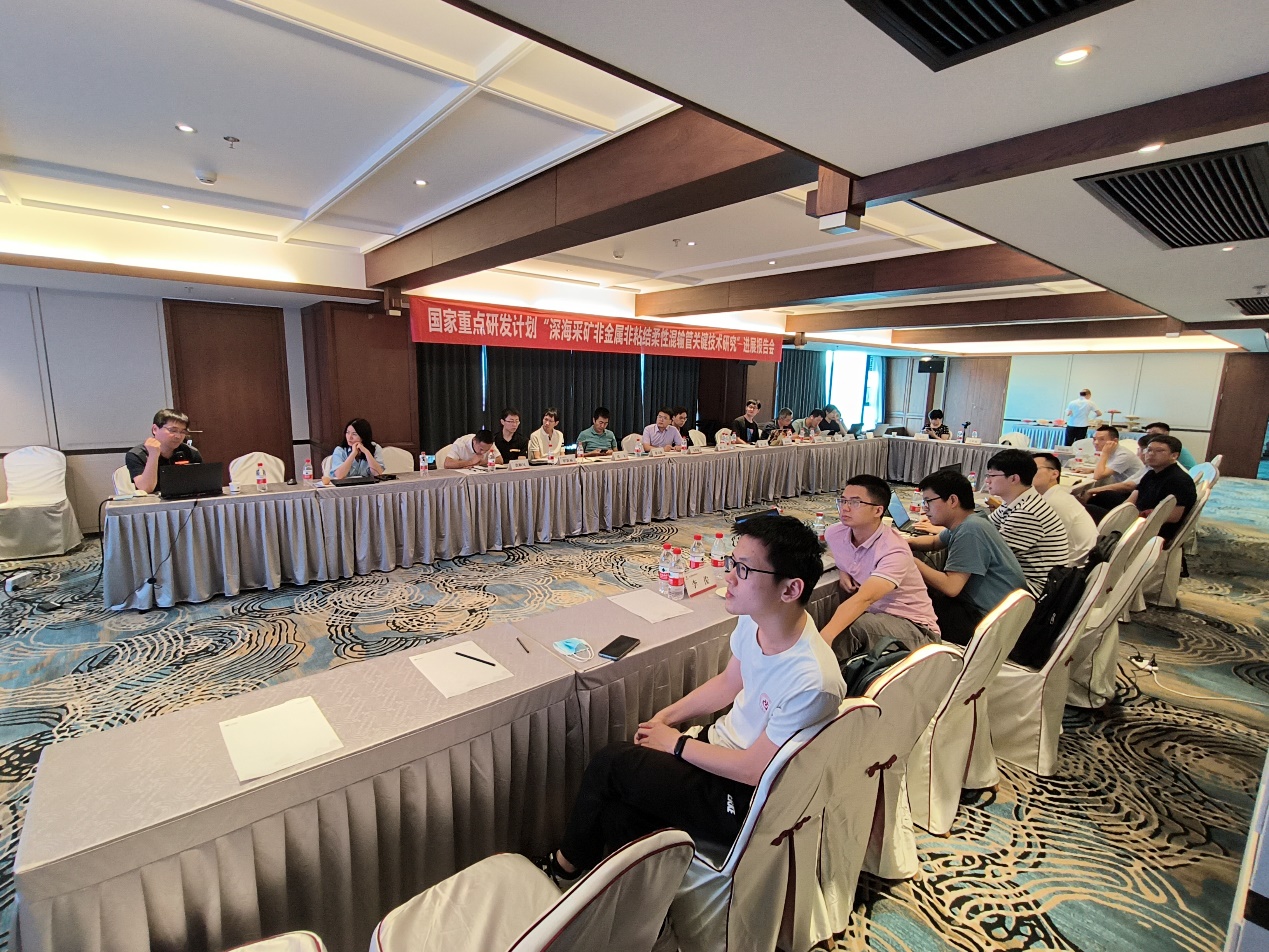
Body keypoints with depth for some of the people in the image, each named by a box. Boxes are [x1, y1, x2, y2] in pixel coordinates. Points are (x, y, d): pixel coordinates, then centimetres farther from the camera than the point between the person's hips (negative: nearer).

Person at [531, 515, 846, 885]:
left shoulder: (812, 681, -32)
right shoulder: (755, 618, -10)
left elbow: (753, 770, -21)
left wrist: (677, 743, -10)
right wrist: (668, 716, 1)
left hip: (744, 800, -6)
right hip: (723, 744, 6)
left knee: (610, 763, -11)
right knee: (619, 815, -14)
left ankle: (565, 866, 18)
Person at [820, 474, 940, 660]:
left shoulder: (894, 551, -26)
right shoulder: (835, 534, -6)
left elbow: (864, 599, -41)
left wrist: (824, 637, -55)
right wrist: (841, 570, 0)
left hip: (914, 626, -5)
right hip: (870, 617, 5)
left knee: (853, 626, -35)